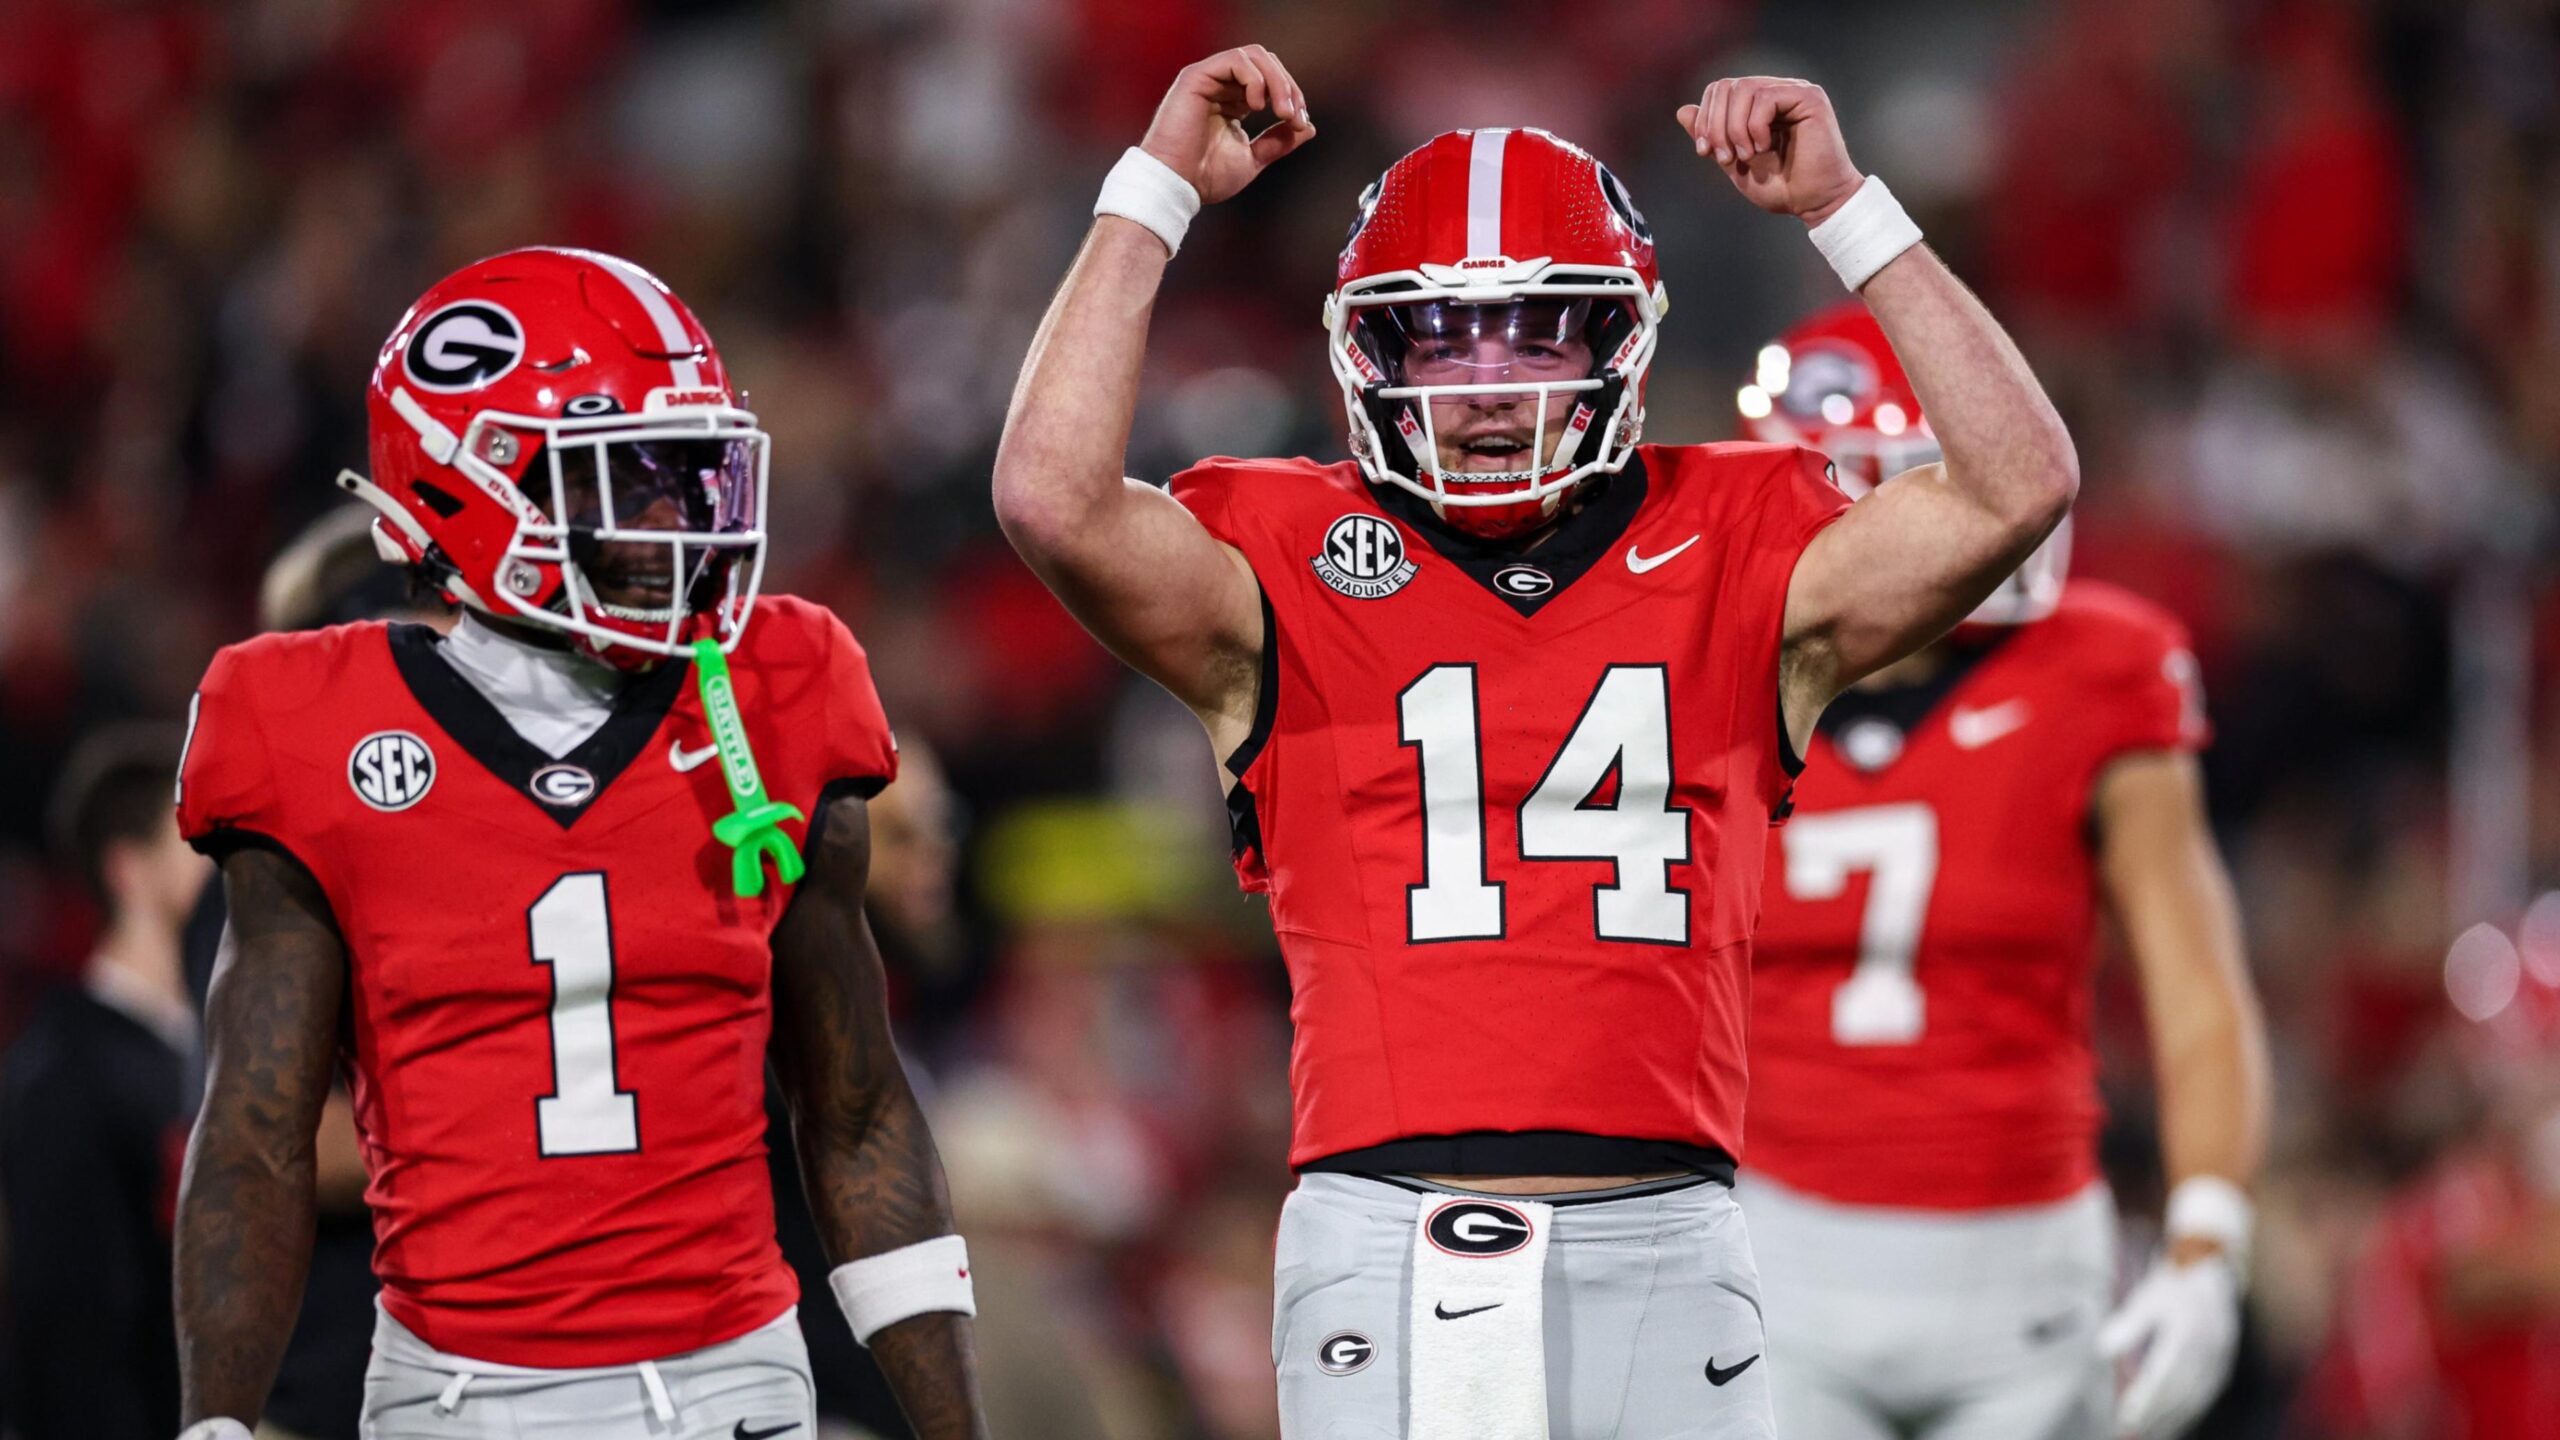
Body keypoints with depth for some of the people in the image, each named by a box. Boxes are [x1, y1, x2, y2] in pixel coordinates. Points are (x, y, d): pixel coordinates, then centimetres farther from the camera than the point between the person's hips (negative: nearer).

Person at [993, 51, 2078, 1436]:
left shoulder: (1729, 556, 11)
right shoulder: (1288, 569, 7)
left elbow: (2016, 488, 2)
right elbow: (1054, 498, -10)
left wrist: (1844, 210, 1)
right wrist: (1157, 190, -4)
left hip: (1661, 1252, 2)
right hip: (1385, 1252, -1)